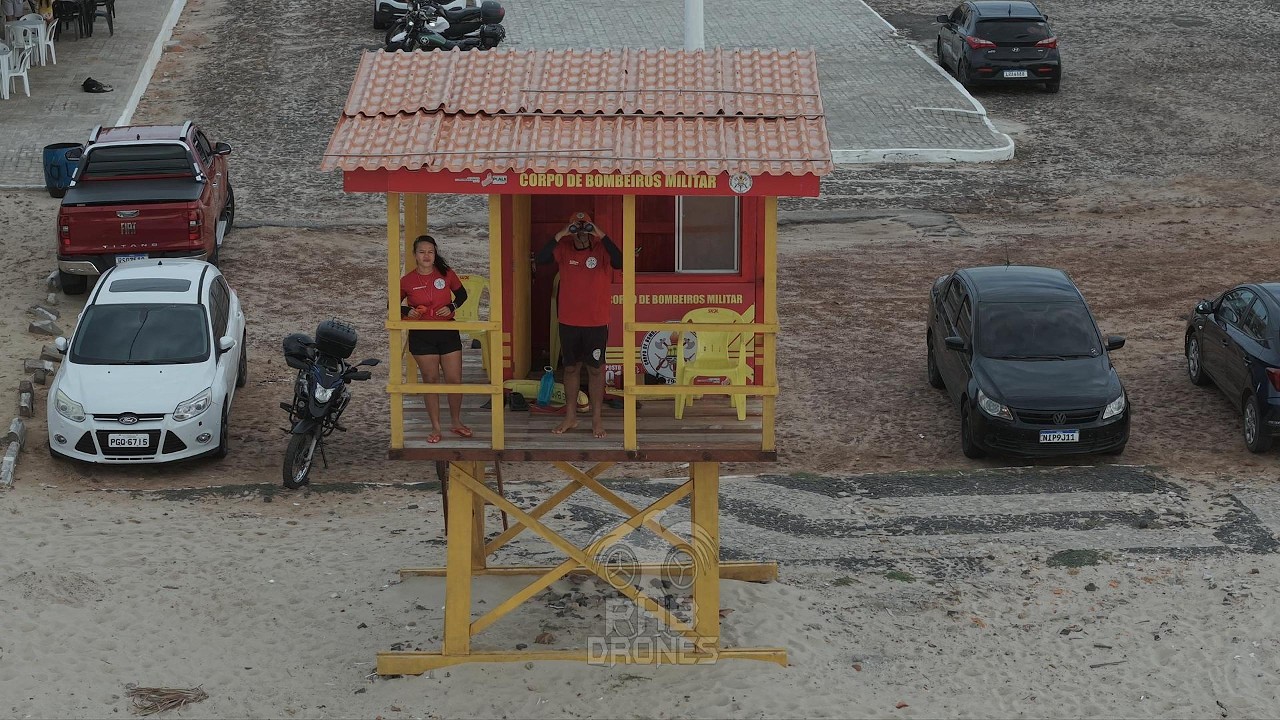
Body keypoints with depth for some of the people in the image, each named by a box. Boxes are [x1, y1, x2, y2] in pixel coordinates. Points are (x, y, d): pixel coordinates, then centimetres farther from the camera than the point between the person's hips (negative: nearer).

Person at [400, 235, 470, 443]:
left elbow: (462, 294, 12)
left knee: (454, 380, 2)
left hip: (448, 332, 1)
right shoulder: (407, 281, -4)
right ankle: (436, 427, 14)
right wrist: (407, 311, -11)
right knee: (430, 380, 4)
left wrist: (451, 307, -6)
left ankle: (456, 423, 21)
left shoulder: (446, 274, -1)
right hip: (421, 335, -1)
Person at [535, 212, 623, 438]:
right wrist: (560, 235, -23)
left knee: (595, 369, 6)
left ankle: (597, 419, 14)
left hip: (596, 322, -3)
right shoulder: (564, 249, -2)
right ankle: (570, 417, 24)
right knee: (571, 368, 13)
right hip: (569, 322, 3)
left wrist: (602, 236, -27)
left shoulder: (601, 249, -7)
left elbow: (619, 262, -26)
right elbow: (541, 259, -16)